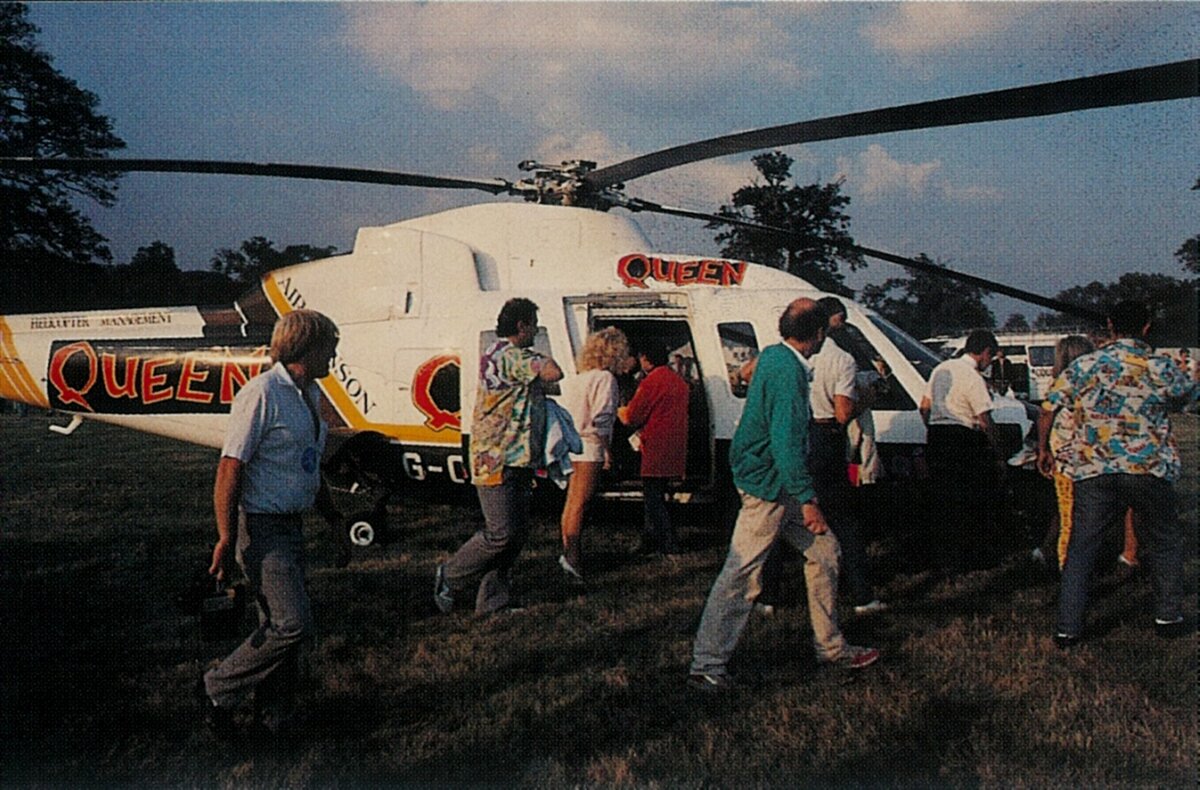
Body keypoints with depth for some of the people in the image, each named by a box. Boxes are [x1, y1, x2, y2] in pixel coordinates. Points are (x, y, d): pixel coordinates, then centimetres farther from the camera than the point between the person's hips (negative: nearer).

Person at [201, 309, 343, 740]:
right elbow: (230, 468, -19)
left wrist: (335, 522, 24)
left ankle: (275, 718, 26)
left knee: (279, 623, 14)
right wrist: (227, 539, -20)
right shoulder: (262, 394, -17)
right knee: (292, 622, -12)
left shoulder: (310, 395, 11)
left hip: (291, 526, 9)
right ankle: (221, 688, 8)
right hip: (260, 528, -9)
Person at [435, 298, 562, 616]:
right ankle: (450, 577, 13)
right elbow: (553, 372, -25)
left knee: (517, 531, 10)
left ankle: (493, 601, 16)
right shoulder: (510, 356, -15)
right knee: (500, 533, -6)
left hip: (515, 461, 11)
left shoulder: (497, 354, 19)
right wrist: (542, 361, -4)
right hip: (497, 461, -11)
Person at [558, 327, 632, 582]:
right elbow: (601, 419, -18)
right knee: (580, 502, -7)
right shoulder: (605, 378, -12)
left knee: (572, 501, 15)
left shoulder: (577, 379, 13)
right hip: (590, 447, -8)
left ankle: (568, 551, 23)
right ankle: (571, 554, -8)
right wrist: (606, 448, -11)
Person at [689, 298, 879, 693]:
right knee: (741, 575, -5)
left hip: (779, 484, 11)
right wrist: (808, 498, -25)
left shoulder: (773, 356, 9)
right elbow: (786, 442, -26)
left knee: (823, 551, 16)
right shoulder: (788, 371, -21)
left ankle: (830, 646, 27)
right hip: (768, 486, -11)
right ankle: (706, 666, 3)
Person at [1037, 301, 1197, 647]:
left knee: (1080, 548, 6)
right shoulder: (1162, 369, 1)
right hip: (1149, 470, 0)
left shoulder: (1083, 366, 3)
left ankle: (1067, 628, 3)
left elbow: (1047, 409, 5)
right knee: (1166, 542, 21)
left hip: (1092, 470, 1)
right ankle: (1168, 618, 27)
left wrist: (1043, 449, 19)